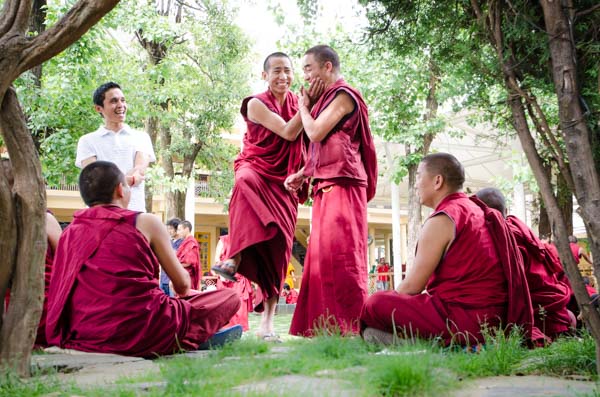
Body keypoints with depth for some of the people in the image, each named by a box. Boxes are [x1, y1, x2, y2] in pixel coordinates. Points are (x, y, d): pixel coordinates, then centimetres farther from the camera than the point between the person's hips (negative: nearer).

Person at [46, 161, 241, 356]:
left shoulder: (70, 231, 10)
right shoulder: (145, 222, -2)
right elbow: (182, 284, 5)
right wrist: (183, 289, 29)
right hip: (139, 333, -5)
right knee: (229, 298, 8)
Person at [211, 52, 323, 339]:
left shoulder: (297, 103, 9)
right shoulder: (257, 104, -3)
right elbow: (288, 133, -13)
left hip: (283, 182, 3)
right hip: (256, 168, -3)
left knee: (278, 247, -6)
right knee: (247, 181, -42)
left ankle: (267, 321, -2)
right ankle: (235, 258, -50)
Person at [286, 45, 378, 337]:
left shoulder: (343, 94, -4)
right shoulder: (327, 98, 22)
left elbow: (315, 133, -13)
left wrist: (303, 106, 4)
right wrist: (303, 174, 11)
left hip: (341, 184, -9)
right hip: (326, 186, 9)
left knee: (339, 254, -12)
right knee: (322, 255, 7)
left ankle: (349, 326, -11)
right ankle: (327, 325, 11)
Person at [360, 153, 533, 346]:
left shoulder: (441, 220, -11)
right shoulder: (477, 210, 18)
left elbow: (412, 286, -8)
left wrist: (384, 306, 10)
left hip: (465, 321, -10)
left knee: (375, 304, -12)